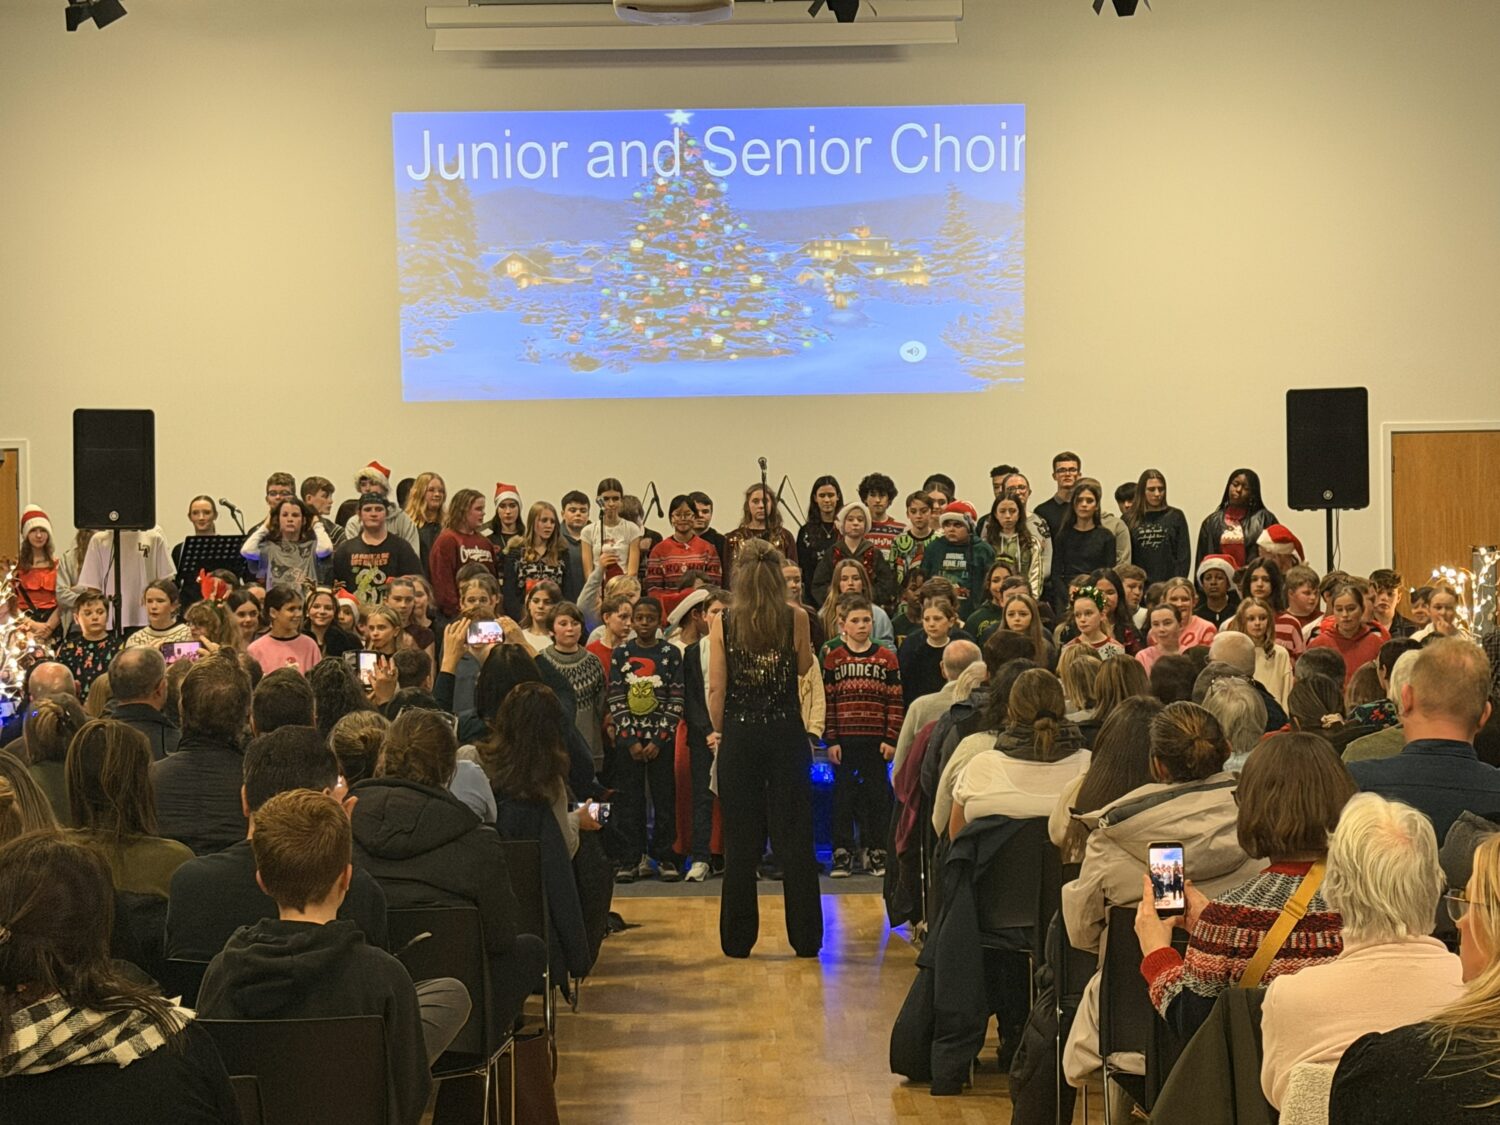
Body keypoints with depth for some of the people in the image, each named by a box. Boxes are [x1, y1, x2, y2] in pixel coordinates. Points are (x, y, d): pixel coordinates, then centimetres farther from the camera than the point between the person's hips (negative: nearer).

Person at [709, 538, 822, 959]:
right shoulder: (796, 618, -5)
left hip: (739, 735, 0)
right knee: (794, 836, 6)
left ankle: (738, 939, 11)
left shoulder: (723, 623, -5)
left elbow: (716, 687, -4)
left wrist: (719, 731, 9)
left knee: (740, 842, 7)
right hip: (786, 734, 0)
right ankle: (805, 937, 9)